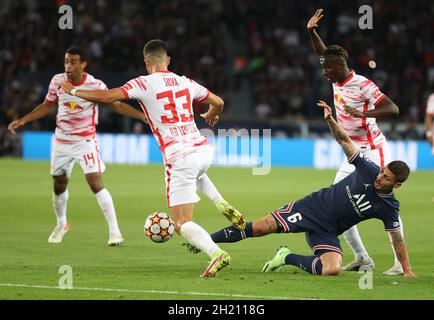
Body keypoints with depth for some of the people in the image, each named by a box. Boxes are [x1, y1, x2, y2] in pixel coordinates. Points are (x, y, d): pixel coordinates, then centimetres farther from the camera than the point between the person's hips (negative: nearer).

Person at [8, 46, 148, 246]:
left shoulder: (96, 86, -16)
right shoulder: (57, 81, -6)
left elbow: (117, 105, -12)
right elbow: (47, 106, 9)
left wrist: (143, 116, -22)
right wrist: (22, 121, 5)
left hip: (85, 141, -4)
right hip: (61, 141, 4)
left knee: (95, 183, -17)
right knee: (59, 185, 13)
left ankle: (114, 230, -12)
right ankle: (61, 224, 39)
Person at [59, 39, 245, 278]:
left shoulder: (143, 83, -4)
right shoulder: (186, 83, 11)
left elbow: (106, 97, -10)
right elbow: (218, 102, 22)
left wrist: (73, 90, 6)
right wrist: (211, 115, 46)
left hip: (179, 158, -6)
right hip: (203, 149, 6)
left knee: (182, 224, -1)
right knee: (196, 174, 44)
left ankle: (216, 253, -26)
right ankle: (223, 205, 20)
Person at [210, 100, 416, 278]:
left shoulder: (389, 208, -7)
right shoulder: (369, 170, -8)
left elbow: (397, 238, 0)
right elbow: (344, 140, -5)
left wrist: (407, 270, -5)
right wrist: (330, 120, -20)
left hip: (327, 232, 1)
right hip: (314, 206, -1)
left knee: (333, 269, -27)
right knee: (262, 227, -15)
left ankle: (288, 258, -1)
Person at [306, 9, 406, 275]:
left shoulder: (362, 85, -18)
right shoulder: (338, 79, 5)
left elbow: (393, 109, -25)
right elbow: (323, 53, 22)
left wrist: (364, 113, -37)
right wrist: (312, 32, 9)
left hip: (373, 151, -9)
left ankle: (401, 262, -6)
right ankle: (362, 258, 10)